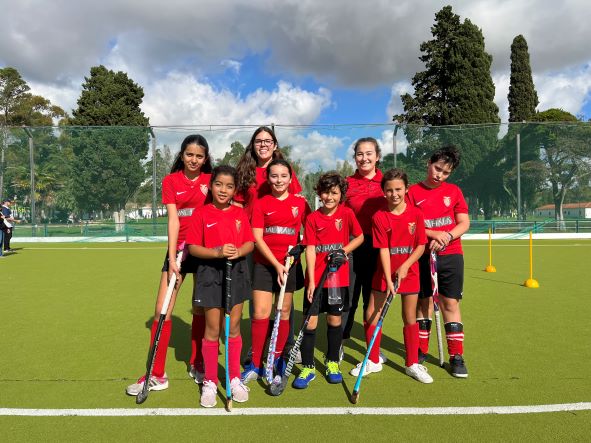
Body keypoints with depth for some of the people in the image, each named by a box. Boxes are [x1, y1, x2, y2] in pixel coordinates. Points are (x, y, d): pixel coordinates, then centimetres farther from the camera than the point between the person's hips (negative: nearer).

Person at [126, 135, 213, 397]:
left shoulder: (211, 181, 4)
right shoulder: (170, 181, 2)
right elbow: (173, 219, -6)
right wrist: (172, 258, -13)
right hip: (179, 249, 0)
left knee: (202, 309, 10)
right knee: (162, 311, -2)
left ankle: (197, 365, 29)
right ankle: (157, 376, 11)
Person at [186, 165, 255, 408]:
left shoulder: (240, 213, 5)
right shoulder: (201, 213, -4)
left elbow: (250, 243, 5)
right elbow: (193, 247, -6)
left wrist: (239, 251, -16)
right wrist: (217, 252, -21)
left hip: (237, 272, 3)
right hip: (210, 273, -2)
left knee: (234, 327, 10)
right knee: (212, 329, 5)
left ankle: (235, 379, 26)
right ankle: (210, 383, 21)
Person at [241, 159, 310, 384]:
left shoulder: (300, 203, 3)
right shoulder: (261, 203, -1)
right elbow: (257, 238, -6)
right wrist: (276, 264, -13)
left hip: (290, 264, 1)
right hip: (264, 264, -1)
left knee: (284, 312, 9)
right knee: (260, 313, -3)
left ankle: (277, 358, 27)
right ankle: (255, 364, 11)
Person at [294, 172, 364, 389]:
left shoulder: (347, 213, -1)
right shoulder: (312, 218, -3)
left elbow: (360, 237, 9)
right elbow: (310, 249, -6)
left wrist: (343, 251, -8)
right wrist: (311, 281, -13)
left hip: (338, 276, 1)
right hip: (315, 277, 0)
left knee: (335, 320, 12)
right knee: (310, 321, 1)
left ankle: (332, 362, 31)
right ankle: (308, 367, 16)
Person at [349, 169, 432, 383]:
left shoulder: (416, 214, -7)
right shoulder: (379, 217, -9)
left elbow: (420, 246, -4)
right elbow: (383, 250, -12)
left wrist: (405, 266, -17)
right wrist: (389, 279, -18)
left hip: (409, 271, 0)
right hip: (384, 272, 0)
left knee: (410, 317, 8)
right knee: (371, 315, 1)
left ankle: (413, 364, 25)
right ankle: (373, 361, 21)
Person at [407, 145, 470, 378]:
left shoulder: (454, 191, 6)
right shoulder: (413, 192, -1)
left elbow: (464, 223, 3)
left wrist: (446, 237, -14)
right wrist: (433, 234, -18)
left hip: (450, 255, 1)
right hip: (422, 255, -1)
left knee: (450, 303, 3)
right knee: (424, 302, 8)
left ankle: (456, 356, 14)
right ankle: (421, 351, 23)